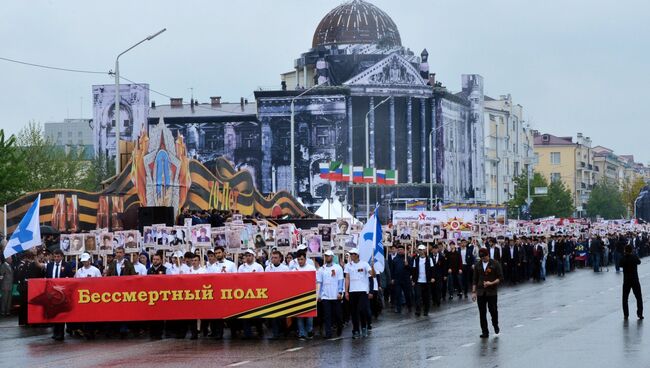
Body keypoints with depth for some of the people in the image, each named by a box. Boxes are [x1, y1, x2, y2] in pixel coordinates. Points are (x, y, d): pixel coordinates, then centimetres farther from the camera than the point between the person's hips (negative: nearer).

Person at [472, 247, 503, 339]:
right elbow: (475, 280, 12)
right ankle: (485, 332, 8)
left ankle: (495, 326, 27)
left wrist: (491, 283, -18)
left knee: (493, 310, -1)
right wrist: (473, 292, 6)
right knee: (482, 313, 1)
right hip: (480, 293, 3)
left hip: (491, 292, -3)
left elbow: (500, 277, -3)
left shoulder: (495, 264, -3)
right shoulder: (477, 265, 7)